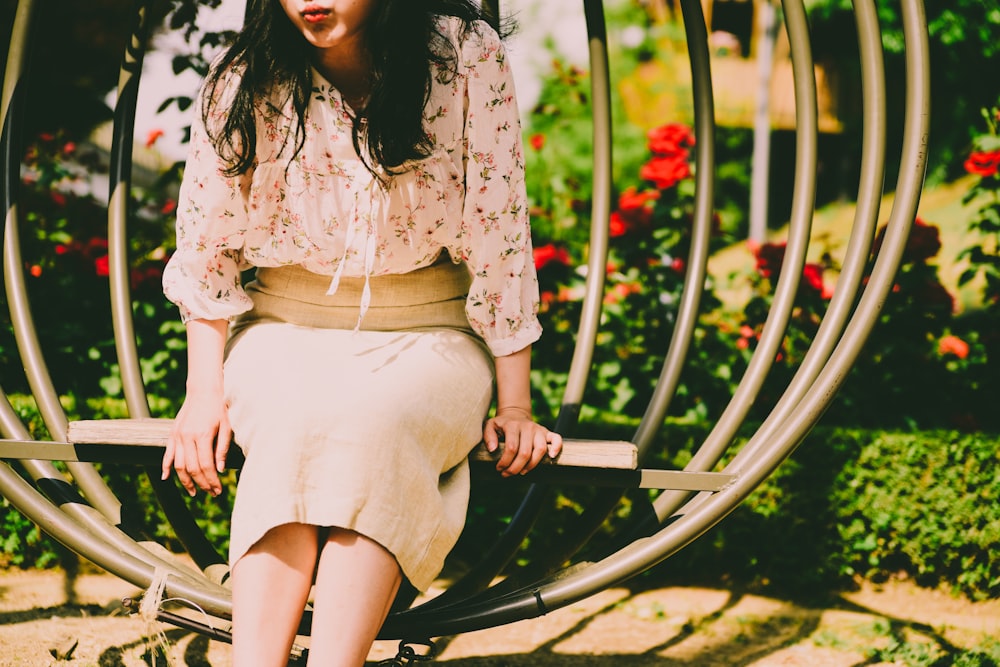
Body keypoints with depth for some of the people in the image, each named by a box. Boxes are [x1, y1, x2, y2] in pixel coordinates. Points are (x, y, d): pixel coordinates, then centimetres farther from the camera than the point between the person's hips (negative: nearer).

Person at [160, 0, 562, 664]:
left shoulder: (469, 58, -11)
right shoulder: (242, 81, -7)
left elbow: (501, 239, -7)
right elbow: (206, 252, 3)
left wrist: (515, 407, -6)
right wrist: (204, 394, -6)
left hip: (428, 335, -1)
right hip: (287, 332, 1)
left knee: (371, 423, -34)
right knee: (299, 427, -32)